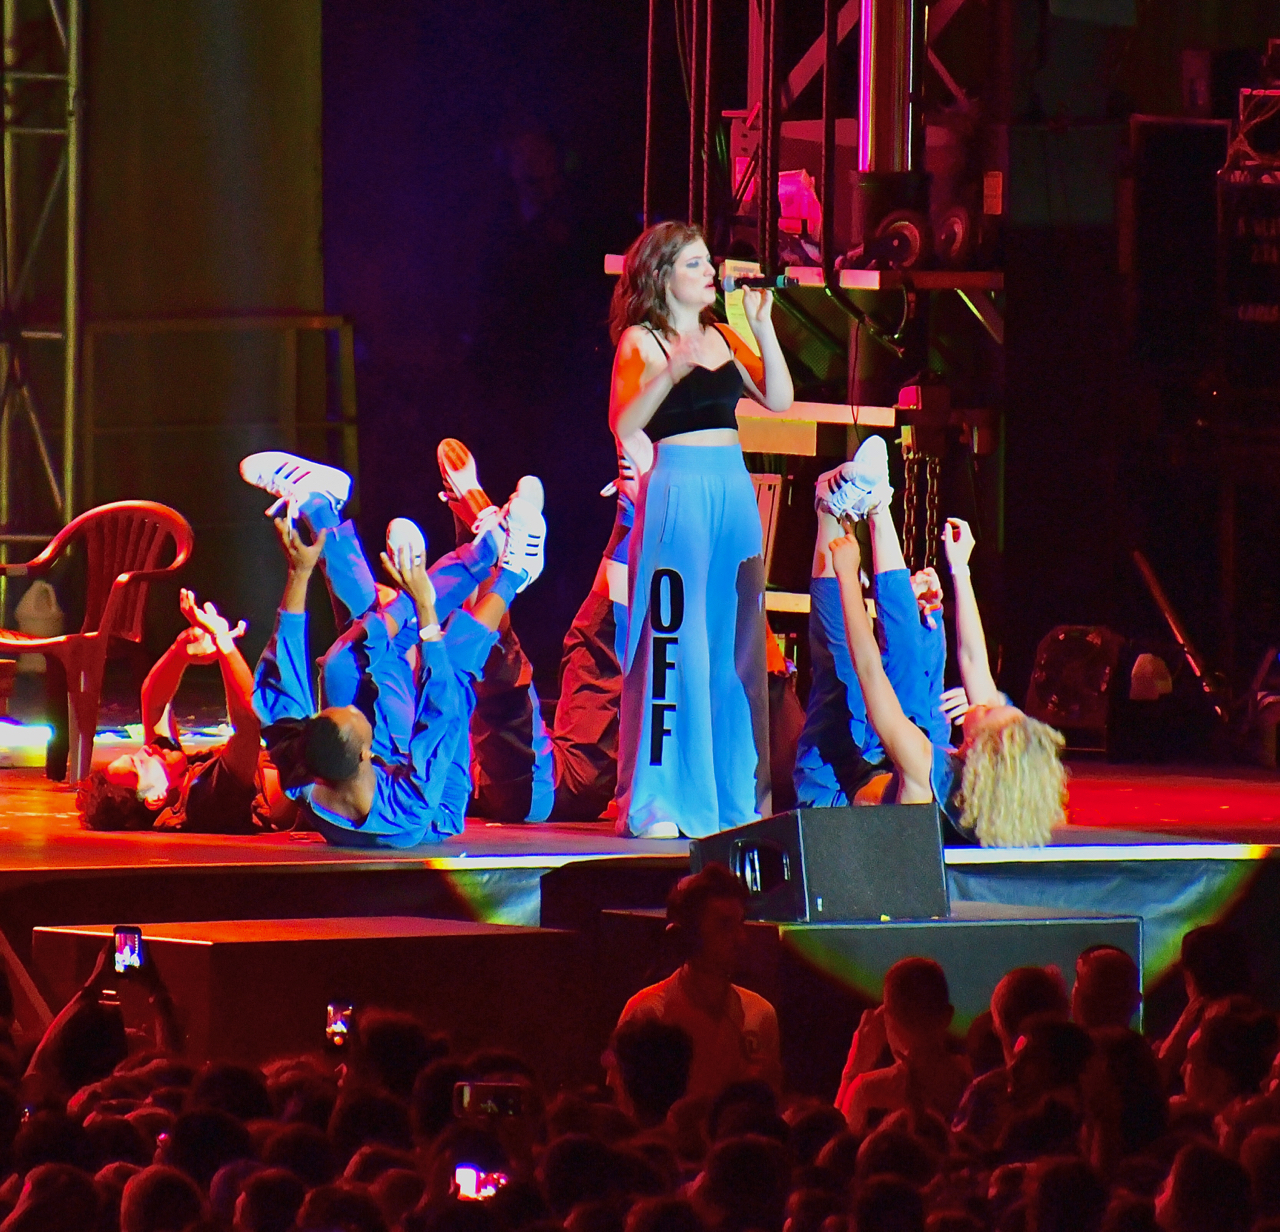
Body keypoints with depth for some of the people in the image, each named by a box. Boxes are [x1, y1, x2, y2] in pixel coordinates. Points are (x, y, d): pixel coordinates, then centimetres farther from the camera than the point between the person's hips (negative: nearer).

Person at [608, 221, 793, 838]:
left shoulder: (723, 338, 16)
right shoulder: (641, 341, -1)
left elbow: (779, 399, 9)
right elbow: (624, 426, -12)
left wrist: (762, 327, 1)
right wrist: (670, 372, -24)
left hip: (733, 490, 6)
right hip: (676, 492, -6)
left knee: (735, 646, 6)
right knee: (674, 645, -8)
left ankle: (734, 796, 13)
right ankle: (658, 804, -6)